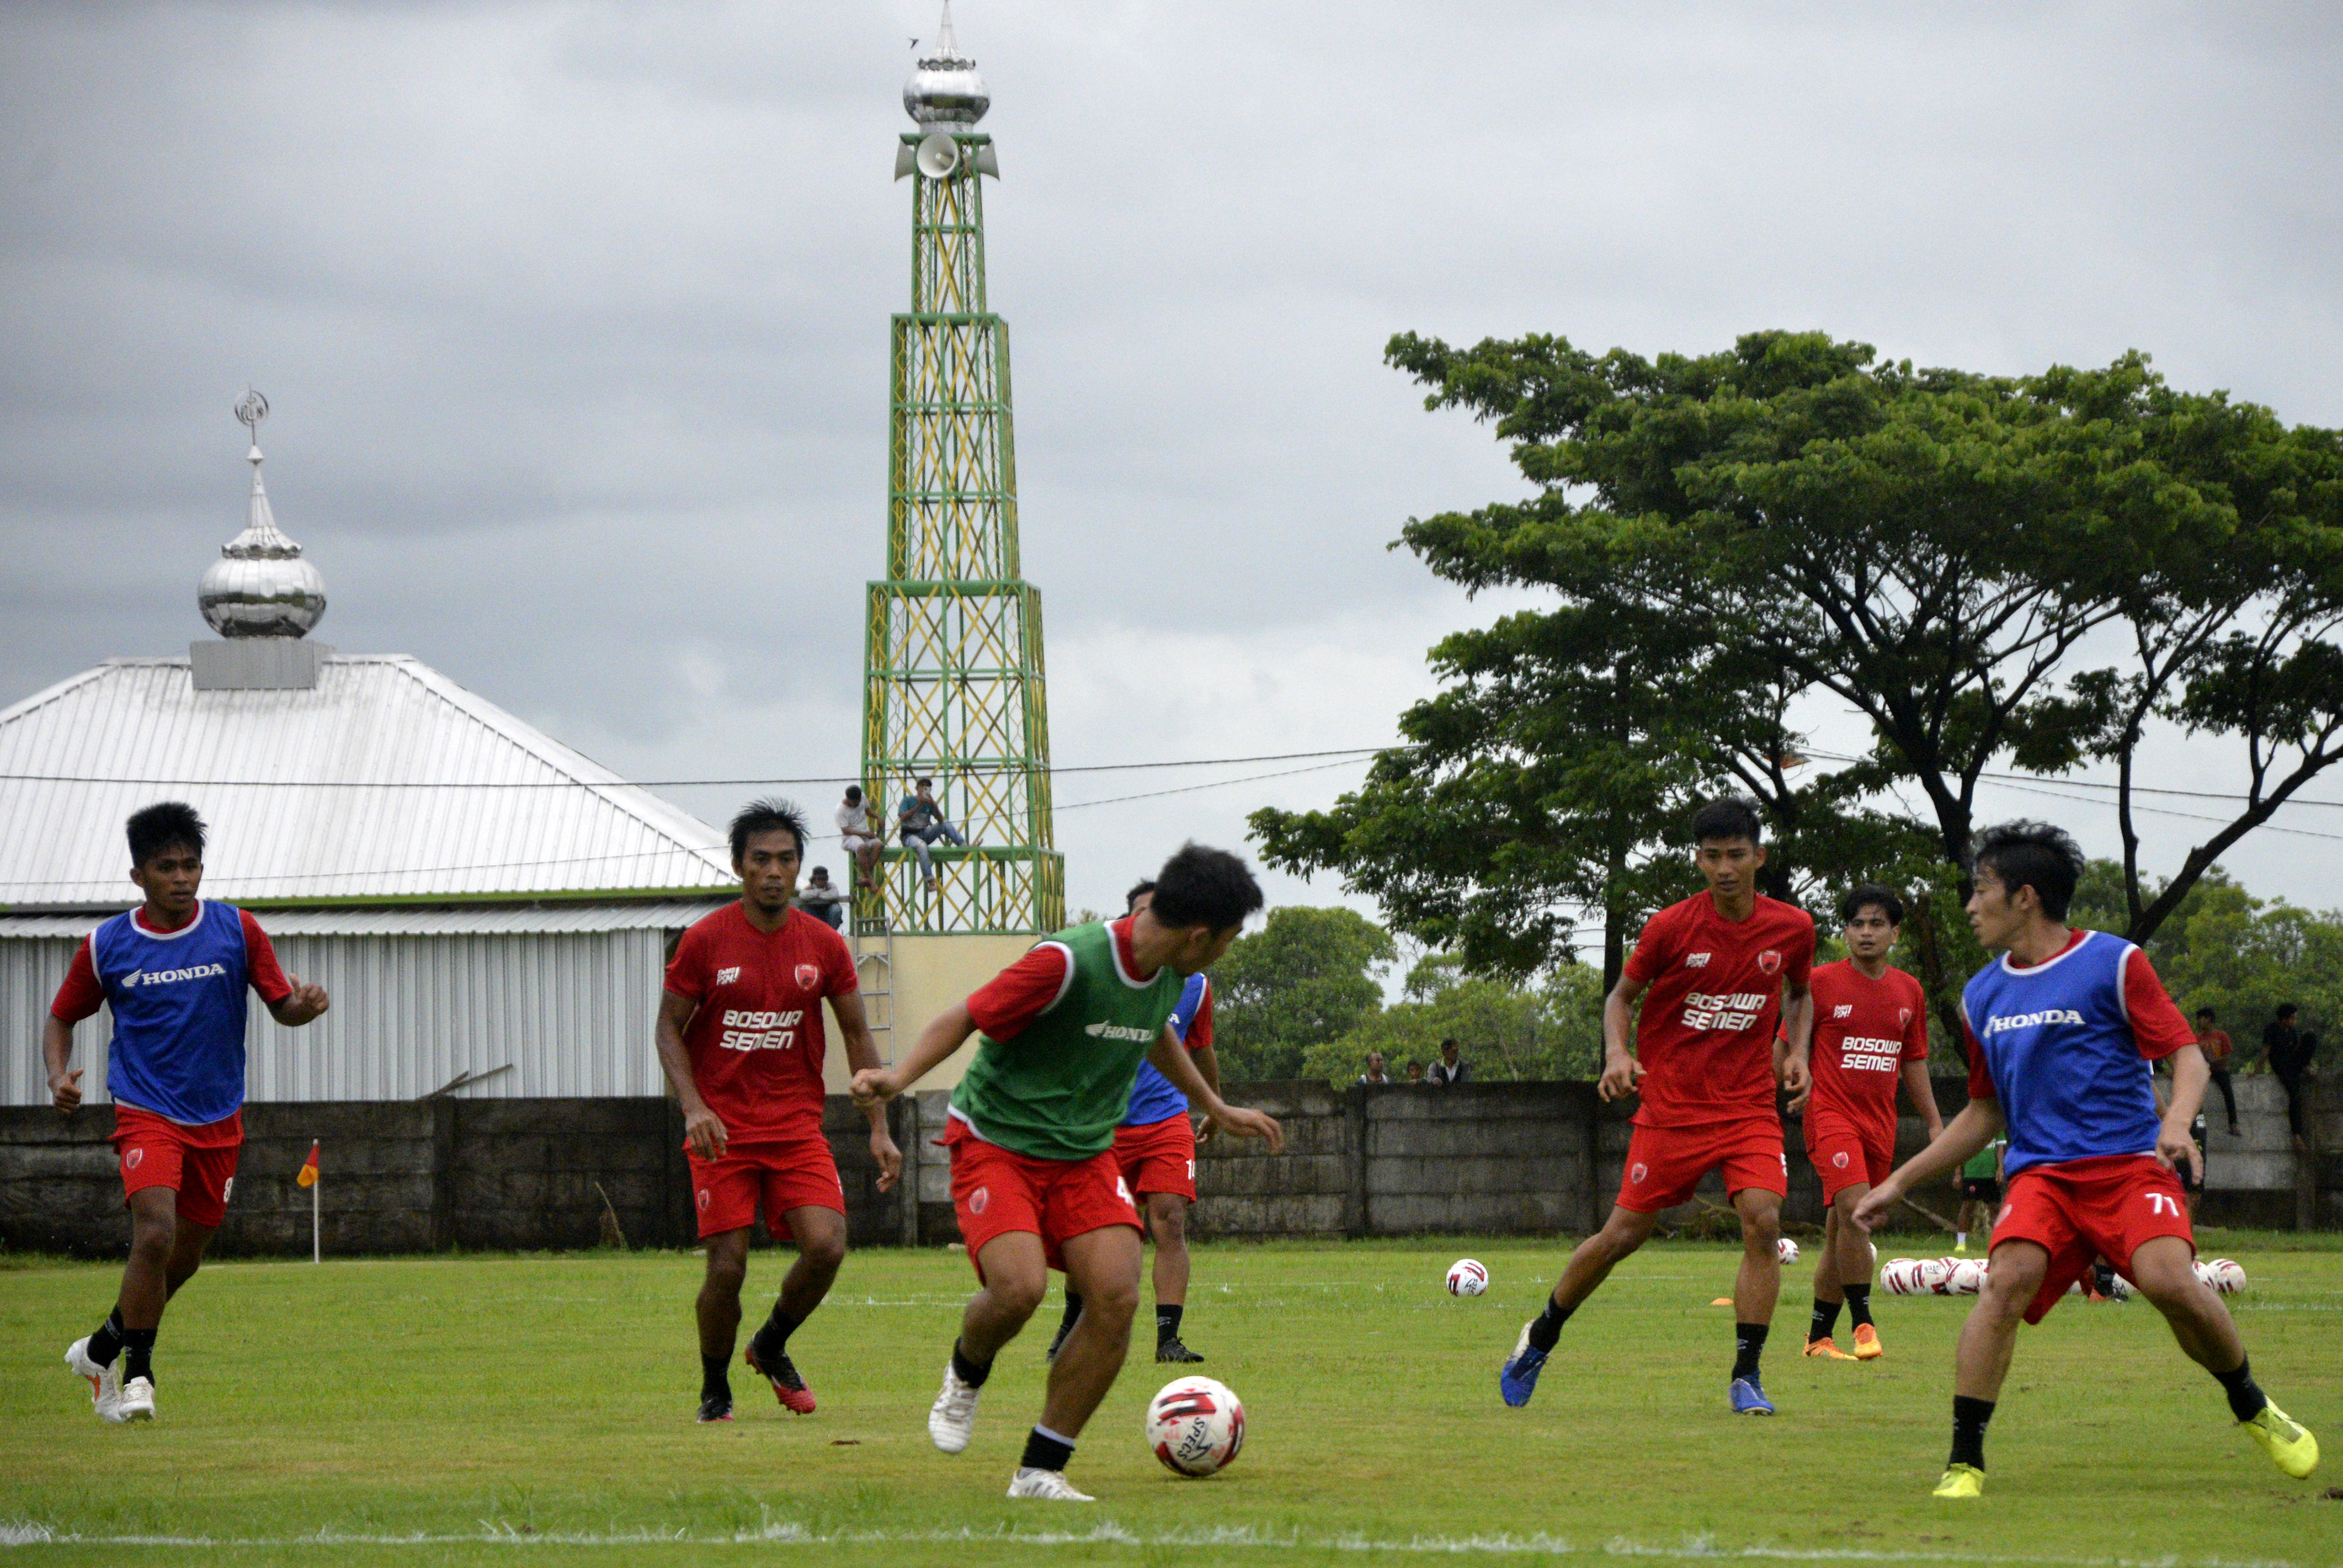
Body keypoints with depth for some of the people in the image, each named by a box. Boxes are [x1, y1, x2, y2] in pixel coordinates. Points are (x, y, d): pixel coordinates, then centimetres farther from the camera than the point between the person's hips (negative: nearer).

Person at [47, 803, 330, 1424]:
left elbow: (281, 1005, 3)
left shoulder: (237, 930, -2)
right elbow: (62, 1016, 11)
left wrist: (304, 1006, -21)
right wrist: (59, 1074, -9)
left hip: (218, 1121, 3)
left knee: (185, 1257, 12)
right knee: (155, 1235, -24)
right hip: (145, 1113, -3)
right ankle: (136, 1375, -9)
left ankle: (103, 1349, 36)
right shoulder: (106, 946, -3)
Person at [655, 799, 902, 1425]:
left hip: (798, 1126, 2)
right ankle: (715, 1390, 15)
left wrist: (879, 1130, 3)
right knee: (727, 1265, -9)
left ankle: (771, 1348, 14)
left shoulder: (824, 946, 2)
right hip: (722, 1128, -2)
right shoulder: (705, 940, -4)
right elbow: (669, 1028, 1)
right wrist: (694, 1107, -14)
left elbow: (858, 1037, 9)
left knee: (827, 1246, -15)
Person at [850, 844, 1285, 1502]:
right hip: (997, 1144, -7)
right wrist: (900, 1075, -32)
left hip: (1084, 1156, 7)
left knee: (1117, 1298, -14)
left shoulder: (1170, 973, 2)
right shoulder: (1070, 962, -23)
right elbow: (966, 1016, -17)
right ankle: (967, 1371, 9)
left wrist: (1217, 1109, 37)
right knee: (1020, 1287, -28)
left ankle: (1040, 1471, -2)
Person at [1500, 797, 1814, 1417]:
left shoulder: (1792, 928, -2)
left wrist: (1796, 1051, 2)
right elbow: (1622, 995, 4)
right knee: (1624, 1233, 2)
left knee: (1763, 1220, -20)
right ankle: (1540, 1337, 25)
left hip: (1750, 1103, 2)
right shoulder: (1672, 927, -10)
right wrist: (1617, 1052, -14)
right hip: (1672, 1103, -2)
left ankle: (1746, 1376, -11)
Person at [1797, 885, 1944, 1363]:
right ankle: (1862, 1323, -19)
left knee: (1841, 1231, 8)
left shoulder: (1909, 992, 12)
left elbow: (1913, 1062, 20)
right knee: (1854, 1208, -24)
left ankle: (1819, 1336, 17)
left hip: (1881, 1123, 5)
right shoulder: (1821, 983, -2)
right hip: (1830, 1111, -5)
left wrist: (1935, 1123, 18)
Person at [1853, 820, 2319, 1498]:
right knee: (2009, 1276, -26)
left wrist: (2177, 1121, -23)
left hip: (2128, 1162, -3)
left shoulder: (2113, 963, 1)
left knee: (2168, 1279, -26)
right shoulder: (1983, 995, 17)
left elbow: (2187, 1055, -2)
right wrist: (1899, 1182, 25)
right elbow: (1985, 1112, 28)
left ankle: (2254, 1410, 2)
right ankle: (1963, 1460, -23)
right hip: (2040, 1173, 3)